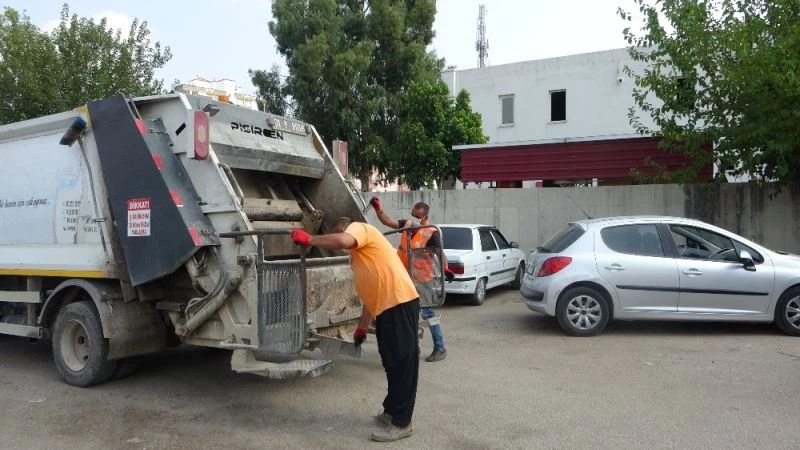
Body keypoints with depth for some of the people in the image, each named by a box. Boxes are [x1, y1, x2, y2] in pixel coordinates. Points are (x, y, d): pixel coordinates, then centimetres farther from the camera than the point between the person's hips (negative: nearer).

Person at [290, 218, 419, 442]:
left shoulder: (359, 228, 0)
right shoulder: (357, 255, 27)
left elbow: (342, 241, -25)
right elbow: (372, 293, 26)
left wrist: (309, 239, -13)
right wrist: (362, 327, 26)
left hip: (399, 303, -10)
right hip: (387, 307, 10)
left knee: (402, 363, -2)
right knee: (392, 362, 18)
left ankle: (401, 423, 5)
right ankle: (392, 411, 32)